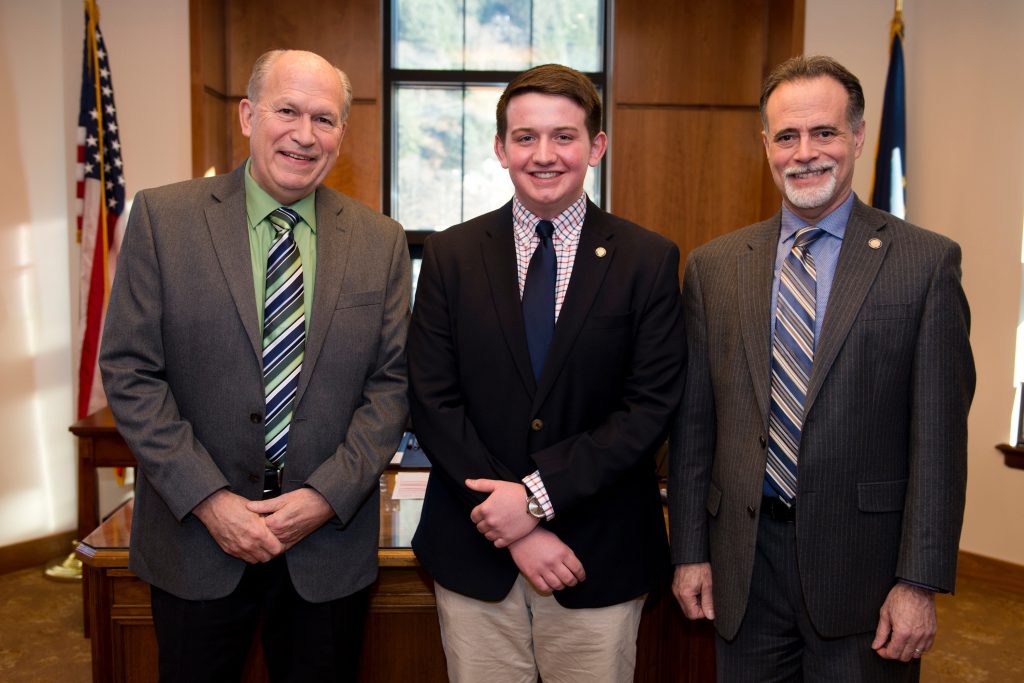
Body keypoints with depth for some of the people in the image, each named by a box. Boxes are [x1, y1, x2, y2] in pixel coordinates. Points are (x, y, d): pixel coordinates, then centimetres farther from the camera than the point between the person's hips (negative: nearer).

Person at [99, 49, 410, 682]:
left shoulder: (382, 241, 0)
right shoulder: (163, 217, -4)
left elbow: (392, 382, -1)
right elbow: (130, 371, -6)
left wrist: (327, 495, -11)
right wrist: (208, 499, -13)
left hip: (330, 543, 1)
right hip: (193, 535, -1)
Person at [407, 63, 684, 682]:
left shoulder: (650, 260, -3)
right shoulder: (451, 254, 0)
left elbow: (652, 406, -8)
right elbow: (432, 402, -4)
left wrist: (539, 493, -15)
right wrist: (511, 525, -11)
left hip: (600, 559, 0)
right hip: (474, 551, 1)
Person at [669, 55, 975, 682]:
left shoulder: (927, 261, -5)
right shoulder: (714, 266, 2)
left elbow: (938, 437, -6)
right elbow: (693, 424, 4)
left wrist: (920, 582, -8)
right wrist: (690, 551, 4)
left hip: (864, 561, -2)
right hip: (744, 561, 3)